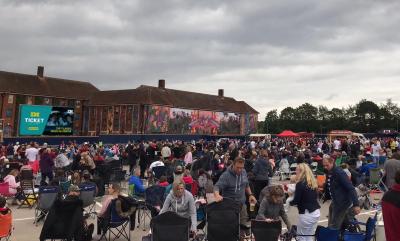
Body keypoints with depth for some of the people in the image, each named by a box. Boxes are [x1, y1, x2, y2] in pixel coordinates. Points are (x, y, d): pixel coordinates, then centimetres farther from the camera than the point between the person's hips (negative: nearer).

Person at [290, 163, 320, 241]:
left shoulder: (300, 184, -15)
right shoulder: (313, 182, 9)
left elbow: (296, 201, -14)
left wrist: (289, 202, 6)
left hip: (306, 213, -8)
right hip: (316, 212, 8)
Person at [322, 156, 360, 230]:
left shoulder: (339, 172, -21)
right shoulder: (328, 173, 5)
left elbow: (351, 188, -25)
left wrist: (356, 204, -29)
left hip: (343, 202, -9)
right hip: (335, 202, 9)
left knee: (334, 227, -5)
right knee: (330, 225, 17)